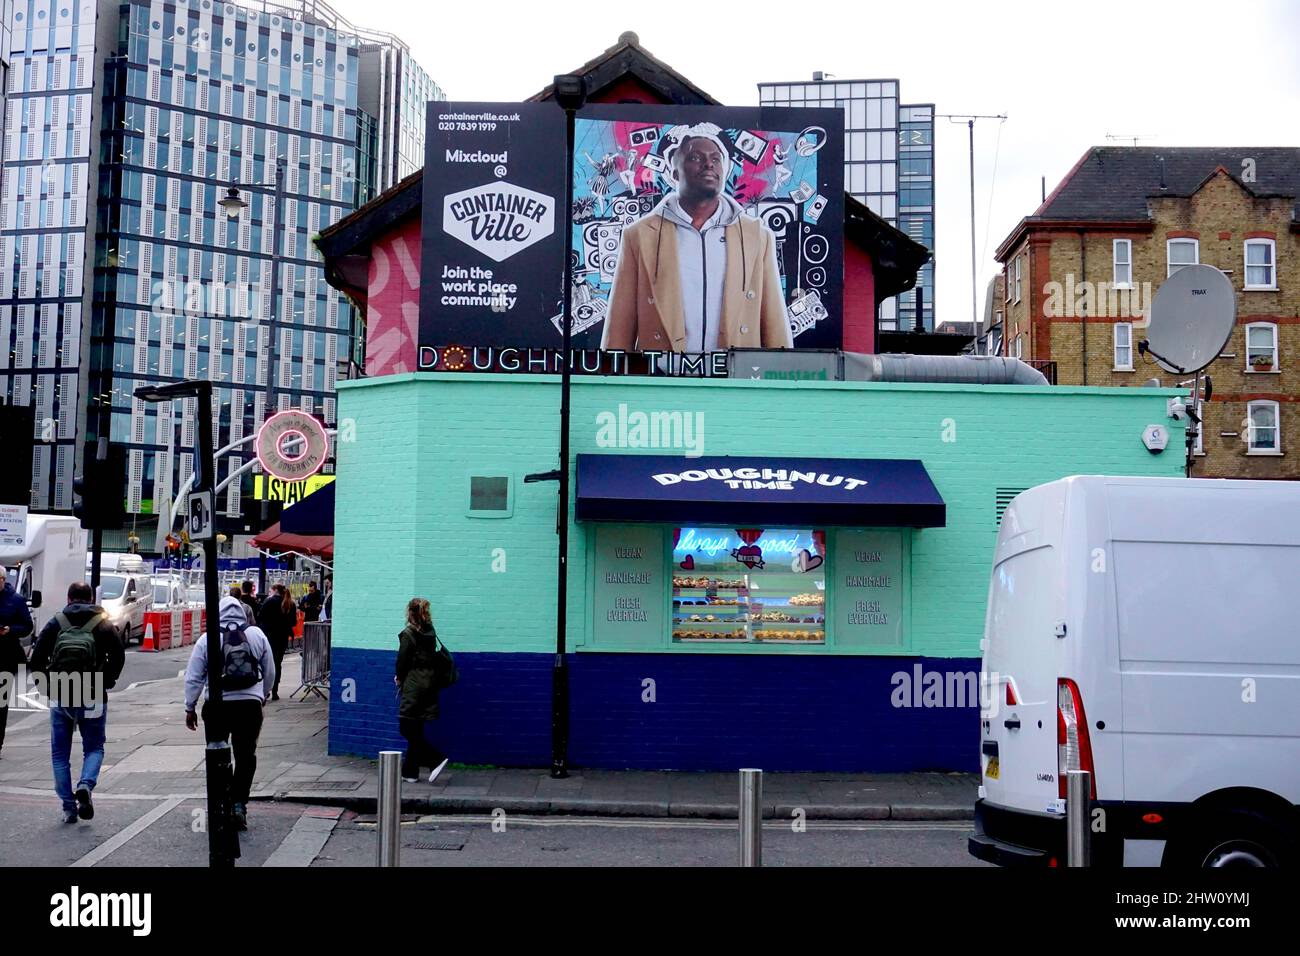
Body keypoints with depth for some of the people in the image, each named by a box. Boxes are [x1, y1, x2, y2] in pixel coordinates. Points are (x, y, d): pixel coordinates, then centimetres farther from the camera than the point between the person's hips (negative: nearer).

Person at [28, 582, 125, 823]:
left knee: (60, 753, 12)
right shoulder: (104, 624, -1)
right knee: (94, 748, 13)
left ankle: (69, 807, 9)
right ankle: (85, 785, -14)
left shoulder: (55, 624, 2)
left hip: (60, 698, 1)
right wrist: (106, 683, 4)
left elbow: (36, 659, -3)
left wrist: (51, 680, 10)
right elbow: (118, 658, -10)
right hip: (93, 699, -1)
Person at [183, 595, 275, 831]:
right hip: (250, 704, 1)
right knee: (246, 756, 8)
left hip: (217, 706, -1)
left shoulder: (207, 639, -1)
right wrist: (263, 695, 29)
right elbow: (270, 672, 12)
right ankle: (238, 804, -1)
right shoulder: (257, 635, 3)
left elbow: (193, 678, 1)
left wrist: (190, 708, 12)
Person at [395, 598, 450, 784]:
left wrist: (399, 678, 10)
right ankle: (410, 772, 17)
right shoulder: (430, 633, 9)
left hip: (413, 685, -7)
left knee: (407, 729, -2)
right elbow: (431, 658, 10)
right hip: (429, 684, 7)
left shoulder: (408, 633, -11)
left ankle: (437, 758, -13)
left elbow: (403, 660, -10)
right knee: (416, 730, 12)